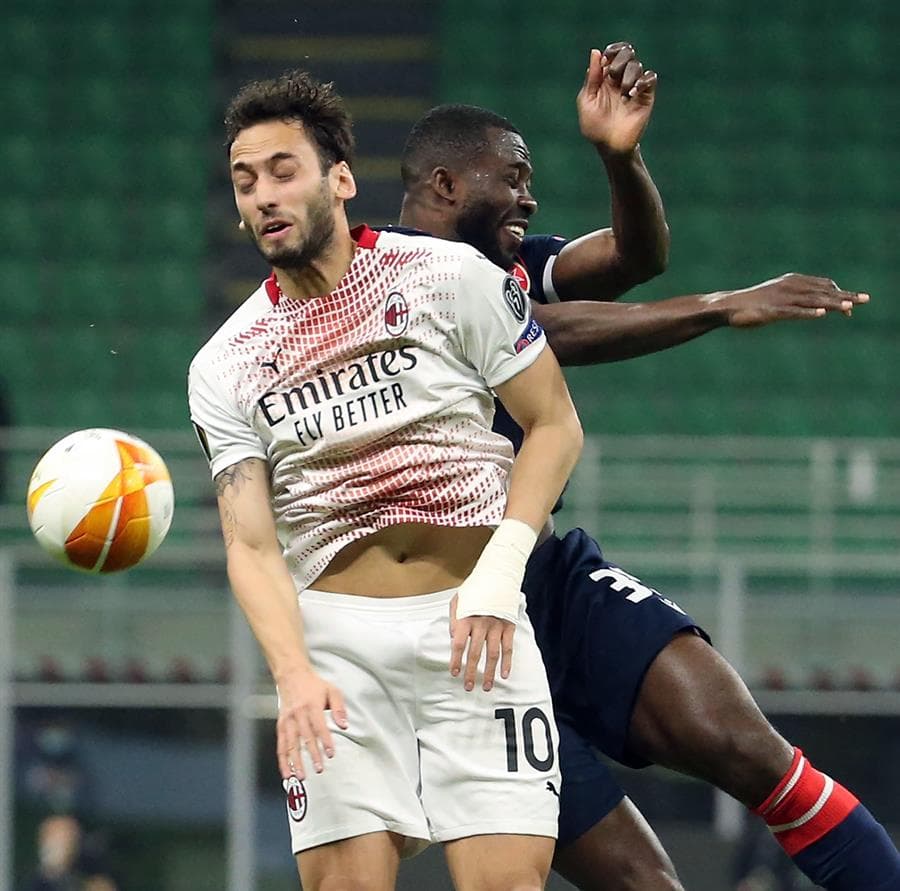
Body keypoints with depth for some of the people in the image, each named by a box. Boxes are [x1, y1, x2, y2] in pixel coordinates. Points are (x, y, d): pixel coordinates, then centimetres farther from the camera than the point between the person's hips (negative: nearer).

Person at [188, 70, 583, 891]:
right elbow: (252, 546, -1)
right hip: (335, 634, 2)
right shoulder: (224, 369, 6)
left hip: (473, 624, -2)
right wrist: (294, 673, -20)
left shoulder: (451, 277, 0)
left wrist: (499, 571, -10)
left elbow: (554, 424, 3)